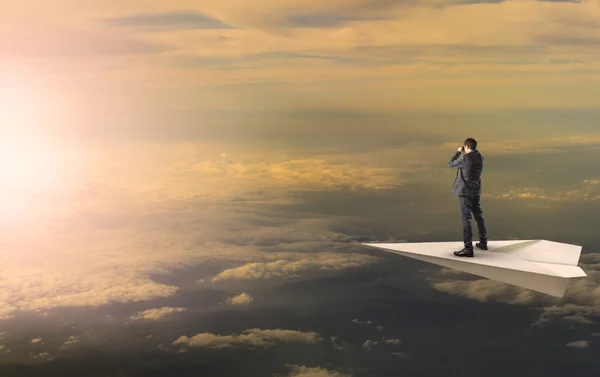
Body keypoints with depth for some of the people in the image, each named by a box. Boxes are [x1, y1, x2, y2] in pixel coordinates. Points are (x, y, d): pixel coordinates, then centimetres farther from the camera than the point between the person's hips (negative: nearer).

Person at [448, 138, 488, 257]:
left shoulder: (465, 158, -18)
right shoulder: (480, 157, 4)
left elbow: (451, 164, -4)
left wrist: (459, 152, 6)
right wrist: (464, 153, 21)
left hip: (465, 192, -7)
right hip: (476, 191, 7)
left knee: (466, 219, -7)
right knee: (479, 216, 19)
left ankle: (468, 248, -9)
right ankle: (483, 242, 30)